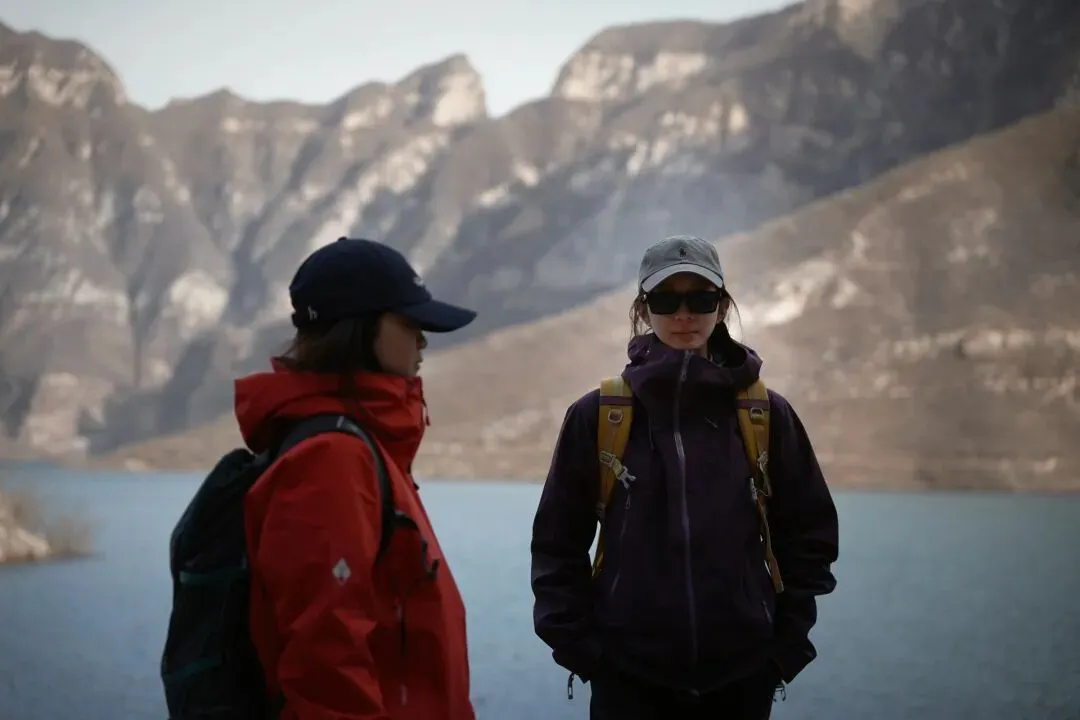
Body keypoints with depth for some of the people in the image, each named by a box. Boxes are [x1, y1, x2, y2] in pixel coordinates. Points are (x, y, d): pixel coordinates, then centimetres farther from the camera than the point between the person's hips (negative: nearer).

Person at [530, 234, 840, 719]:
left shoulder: (768, 415, 2)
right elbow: (558, 543, 3)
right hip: (628, 676, -1)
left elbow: (808, 536, 7)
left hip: (741, 675, 1)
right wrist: (578, 645, -3)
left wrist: (788, 644, 2)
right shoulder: (597, 415, -2)